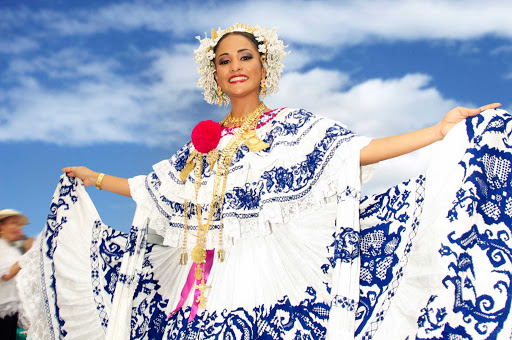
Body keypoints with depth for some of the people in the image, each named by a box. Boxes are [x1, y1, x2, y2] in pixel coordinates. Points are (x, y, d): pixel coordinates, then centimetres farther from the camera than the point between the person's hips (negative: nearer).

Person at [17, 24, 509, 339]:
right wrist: (93, 179, 33)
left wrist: (441, 129, -12)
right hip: (201, 277, 4)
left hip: (262, 276, -4)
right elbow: (152, 190, 26)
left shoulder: (292, 126, 7)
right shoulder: (205, 141, 19)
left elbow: (356, 150, -4)